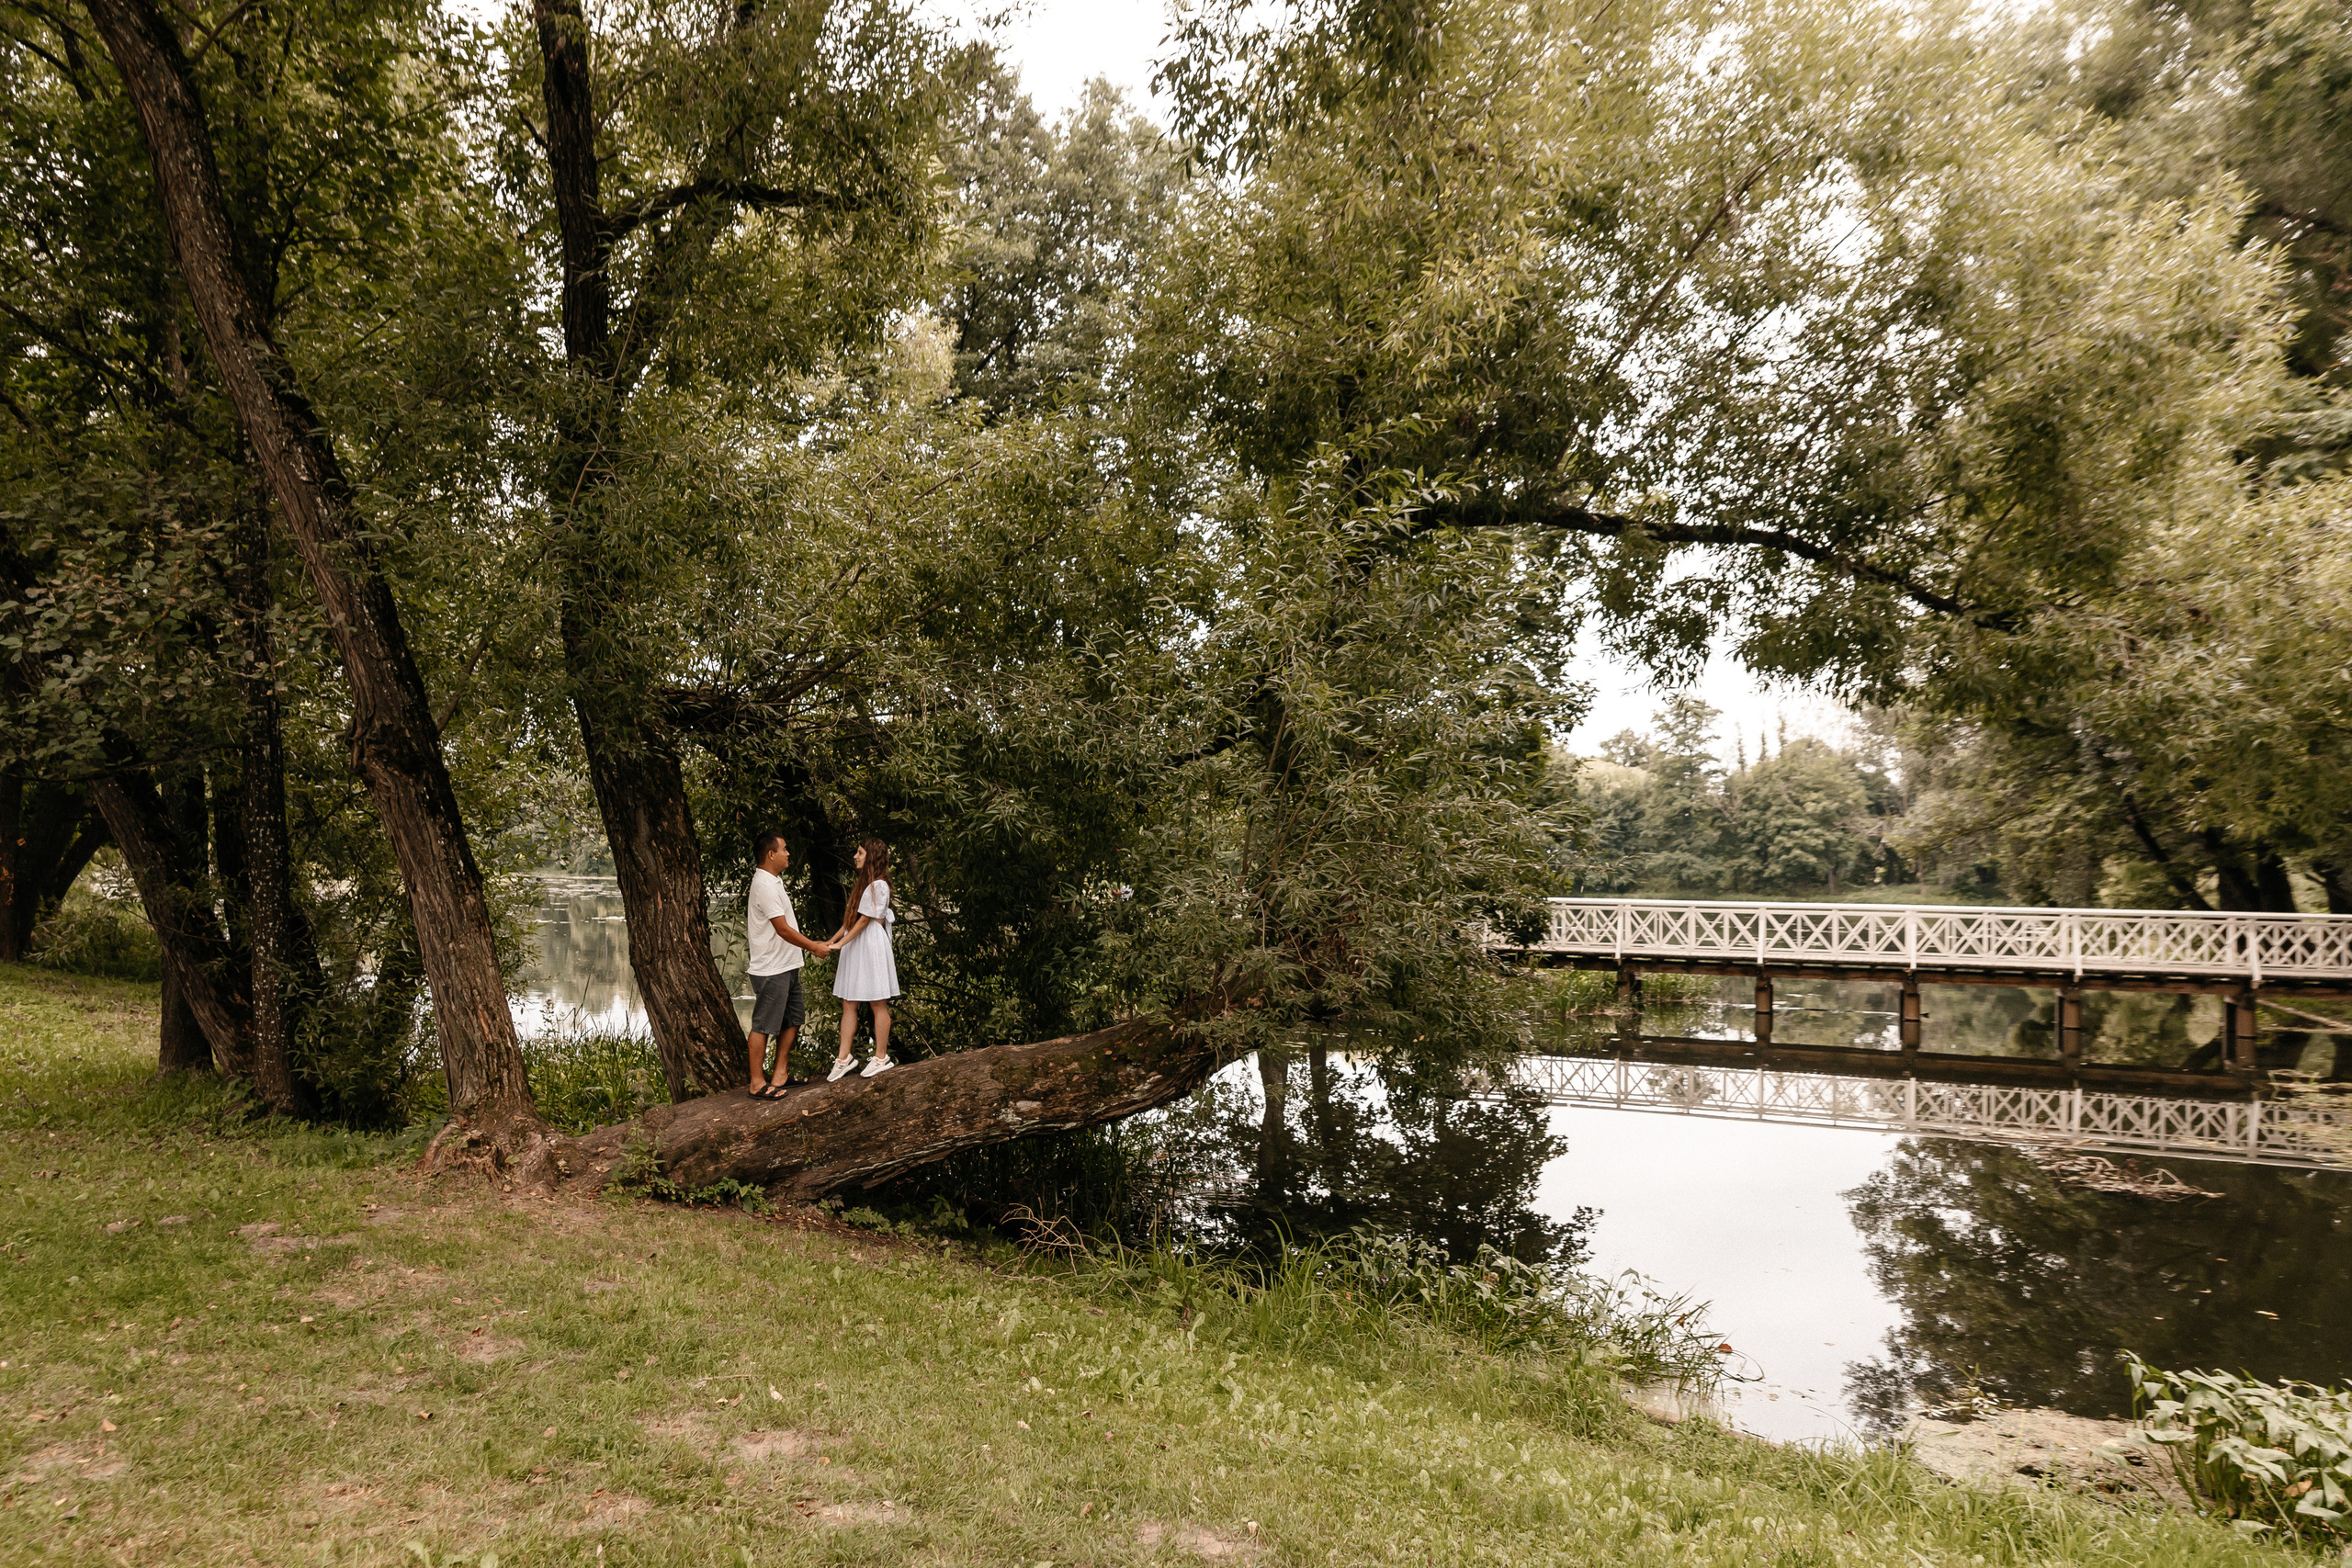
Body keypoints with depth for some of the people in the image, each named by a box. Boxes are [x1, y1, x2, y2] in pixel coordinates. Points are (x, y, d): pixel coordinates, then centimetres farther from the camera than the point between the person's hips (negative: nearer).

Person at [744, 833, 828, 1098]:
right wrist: (812, 946, -9)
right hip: (771, 969, -10)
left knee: (791, 1021, 14)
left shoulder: (773, 882, 15)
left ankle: (780, 1073, 22)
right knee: (763, 1026, -3)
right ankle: (757, 1083, 2)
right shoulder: (765, 885, -19)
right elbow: (783, 929, -20)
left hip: (787, 966, 10)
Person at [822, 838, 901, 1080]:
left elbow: (864, 920, -13)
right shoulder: (864, 884, 17)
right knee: (848, 1004, 6)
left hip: (871, 947, -9)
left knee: (878, 1004, -1)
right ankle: (843, 1059, 9)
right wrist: (831, 942, 14)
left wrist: (840, 943, -13)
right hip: (854, 948, 9)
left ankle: (881, 1058, 6)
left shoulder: (878, 886, -11)